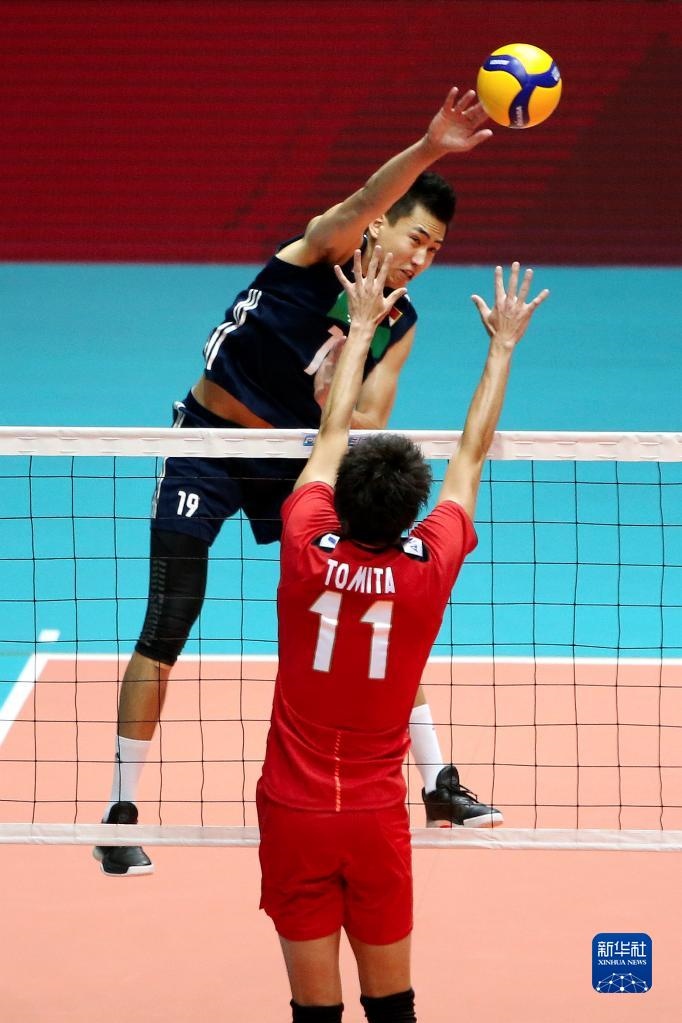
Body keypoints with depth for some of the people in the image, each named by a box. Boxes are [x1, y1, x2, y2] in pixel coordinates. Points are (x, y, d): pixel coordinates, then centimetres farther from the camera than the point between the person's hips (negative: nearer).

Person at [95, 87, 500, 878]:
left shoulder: (399, 324, -1)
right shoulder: (322, 253, -16)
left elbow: (366, 427, -8)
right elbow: (365, 200, -38)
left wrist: (334, 399, -29)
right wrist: (428, 149, -53)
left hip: (293, 458, 5)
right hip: (208, 445, -5)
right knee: (166, 632, -7)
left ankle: (437, 785, 12)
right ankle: (121, 815, 3)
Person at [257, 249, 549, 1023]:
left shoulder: (308, 554, -10)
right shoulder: (427, 572, -9)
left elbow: (333, 433, 6)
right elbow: (471, 456, 6)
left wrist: (363, 325, 18)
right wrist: (503, 347, 18)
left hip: (293, 813, 0)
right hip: (376, 819, 0)